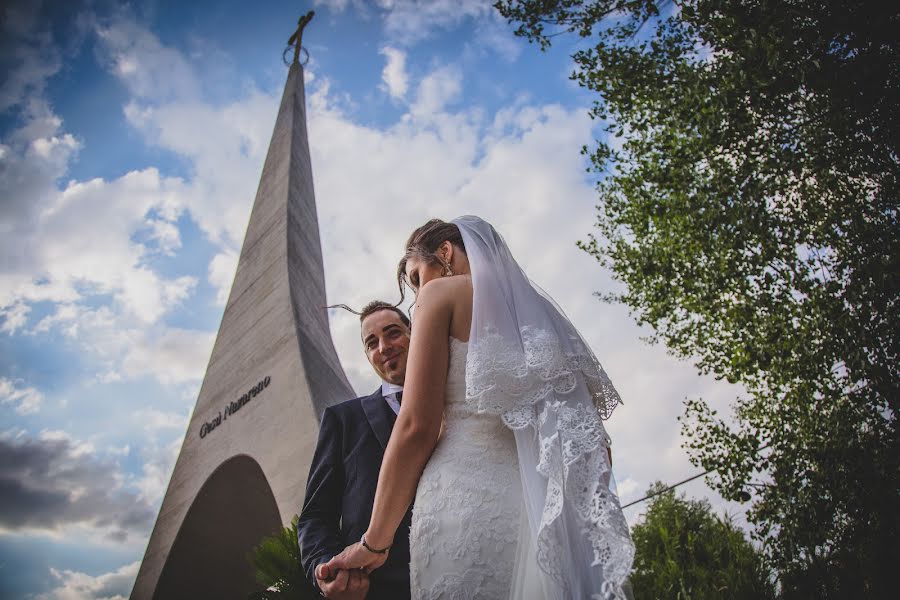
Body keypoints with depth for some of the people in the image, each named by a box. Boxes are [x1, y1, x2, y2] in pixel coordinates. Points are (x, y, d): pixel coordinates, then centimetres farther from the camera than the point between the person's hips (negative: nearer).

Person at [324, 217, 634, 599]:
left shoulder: (443, 291, 5)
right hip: (555, 520, 7)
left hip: (470, 502, -7)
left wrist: (374, 542, 1)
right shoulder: (542, 311, 23)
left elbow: (417, 426, -6)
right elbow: (593, 442, 18)